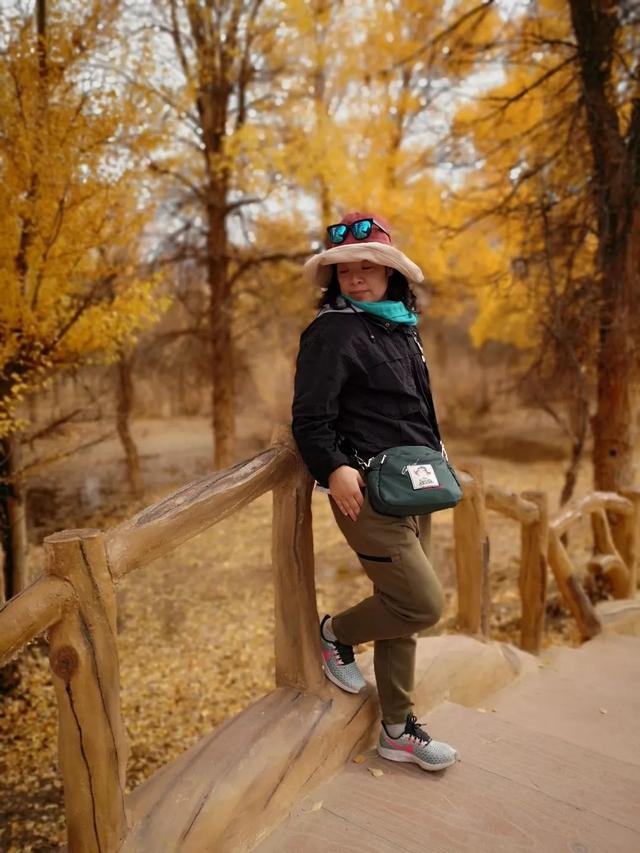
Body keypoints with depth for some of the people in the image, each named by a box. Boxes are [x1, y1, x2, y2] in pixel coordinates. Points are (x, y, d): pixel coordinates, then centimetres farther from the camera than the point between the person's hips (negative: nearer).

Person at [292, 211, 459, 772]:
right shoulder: (332, 331, -9)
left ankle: (398, 730, 29)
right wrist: (334, 468, -30)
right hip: (365, 492, -8)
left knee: (401, 609, 13)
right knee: (423, 604, -10)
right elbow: (310, 420, -14)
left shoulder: (402, 326, 15)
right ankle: (336, 634, 19)